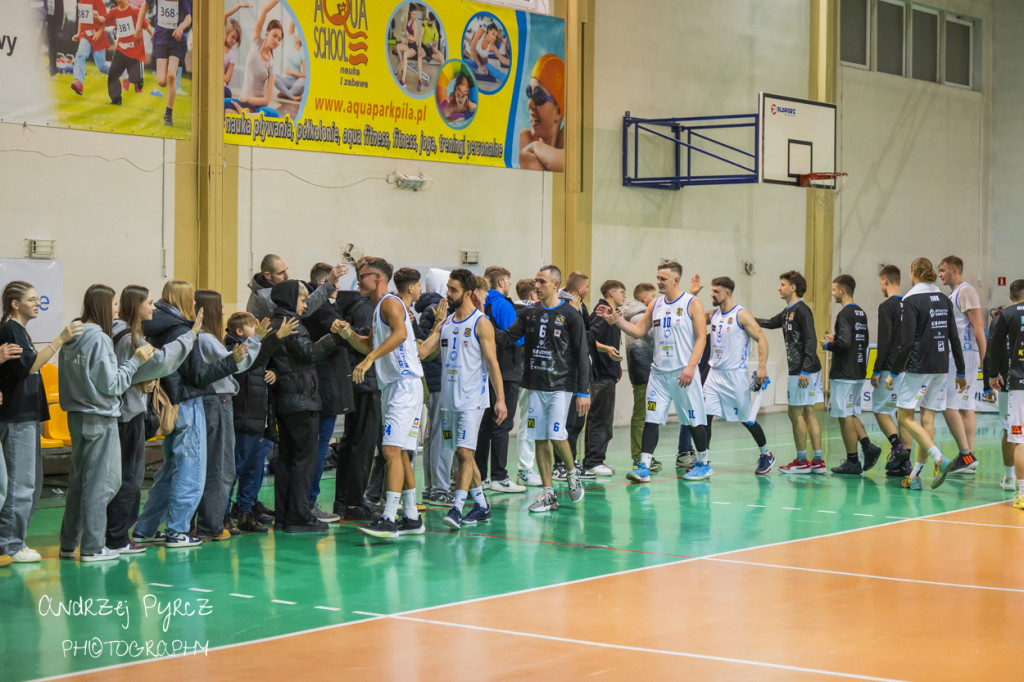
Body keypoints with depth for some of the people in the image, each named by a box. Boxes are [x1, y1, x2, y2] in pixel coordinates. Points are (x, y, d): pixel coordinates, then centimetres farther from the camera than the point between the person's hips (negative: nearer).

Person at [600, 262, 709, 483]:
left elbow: (701, 337, -9)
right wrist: (618, 321, -3)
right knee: (651, 419, -3)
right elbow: (638, 331, 13)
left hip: (683, 372, -5)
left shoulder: (692, 303, -6)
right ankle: (643, 467, -4)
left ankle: (704, 464, 20)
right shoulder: (655, 305, 10)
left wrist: (690, 367, -18)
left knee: (695, 420, 4)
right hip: (659, 372, 5)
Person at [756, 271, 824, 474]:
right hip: (799, 370, 9)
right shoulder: (788, 312, 15)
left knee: (796, 413, -4)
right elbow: (771, 323, 33)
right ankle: (818, 461, 9)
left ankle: (802, 461, 1)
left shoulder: (802, 310, -13)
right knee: (808, 413, 8)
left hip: (803, 371, -9)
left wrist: (805, 370, -23)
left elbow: (811, 341, -19)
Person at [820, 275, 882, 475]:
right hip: (858, 372, 9)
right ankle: (868, 446, 2)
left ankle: (852, 462, -1)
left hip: (844, 374, -9)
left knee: (845, 416, -3)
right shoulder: (861, 313, 13)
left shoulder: (845, 314, -15)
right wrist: (835, 339, 17)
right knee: (851, 414, 17)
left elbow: (845, 343, -25)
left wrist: (828, 345, -7)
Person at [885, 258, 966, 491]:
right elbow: (954, 338, 13)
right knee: (927, 419, 6)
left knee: (905, 417, 0)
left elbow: (906, 342, -15)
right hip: (940, 367, 7)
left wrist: (893, 373, -9)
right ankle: (915, 475, 7)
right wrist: (961, 372, 19)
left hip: (918, 367, -7)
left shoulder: (912, 301, -10)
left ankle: (940, 459, -16)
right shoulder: (944, 300, 10)